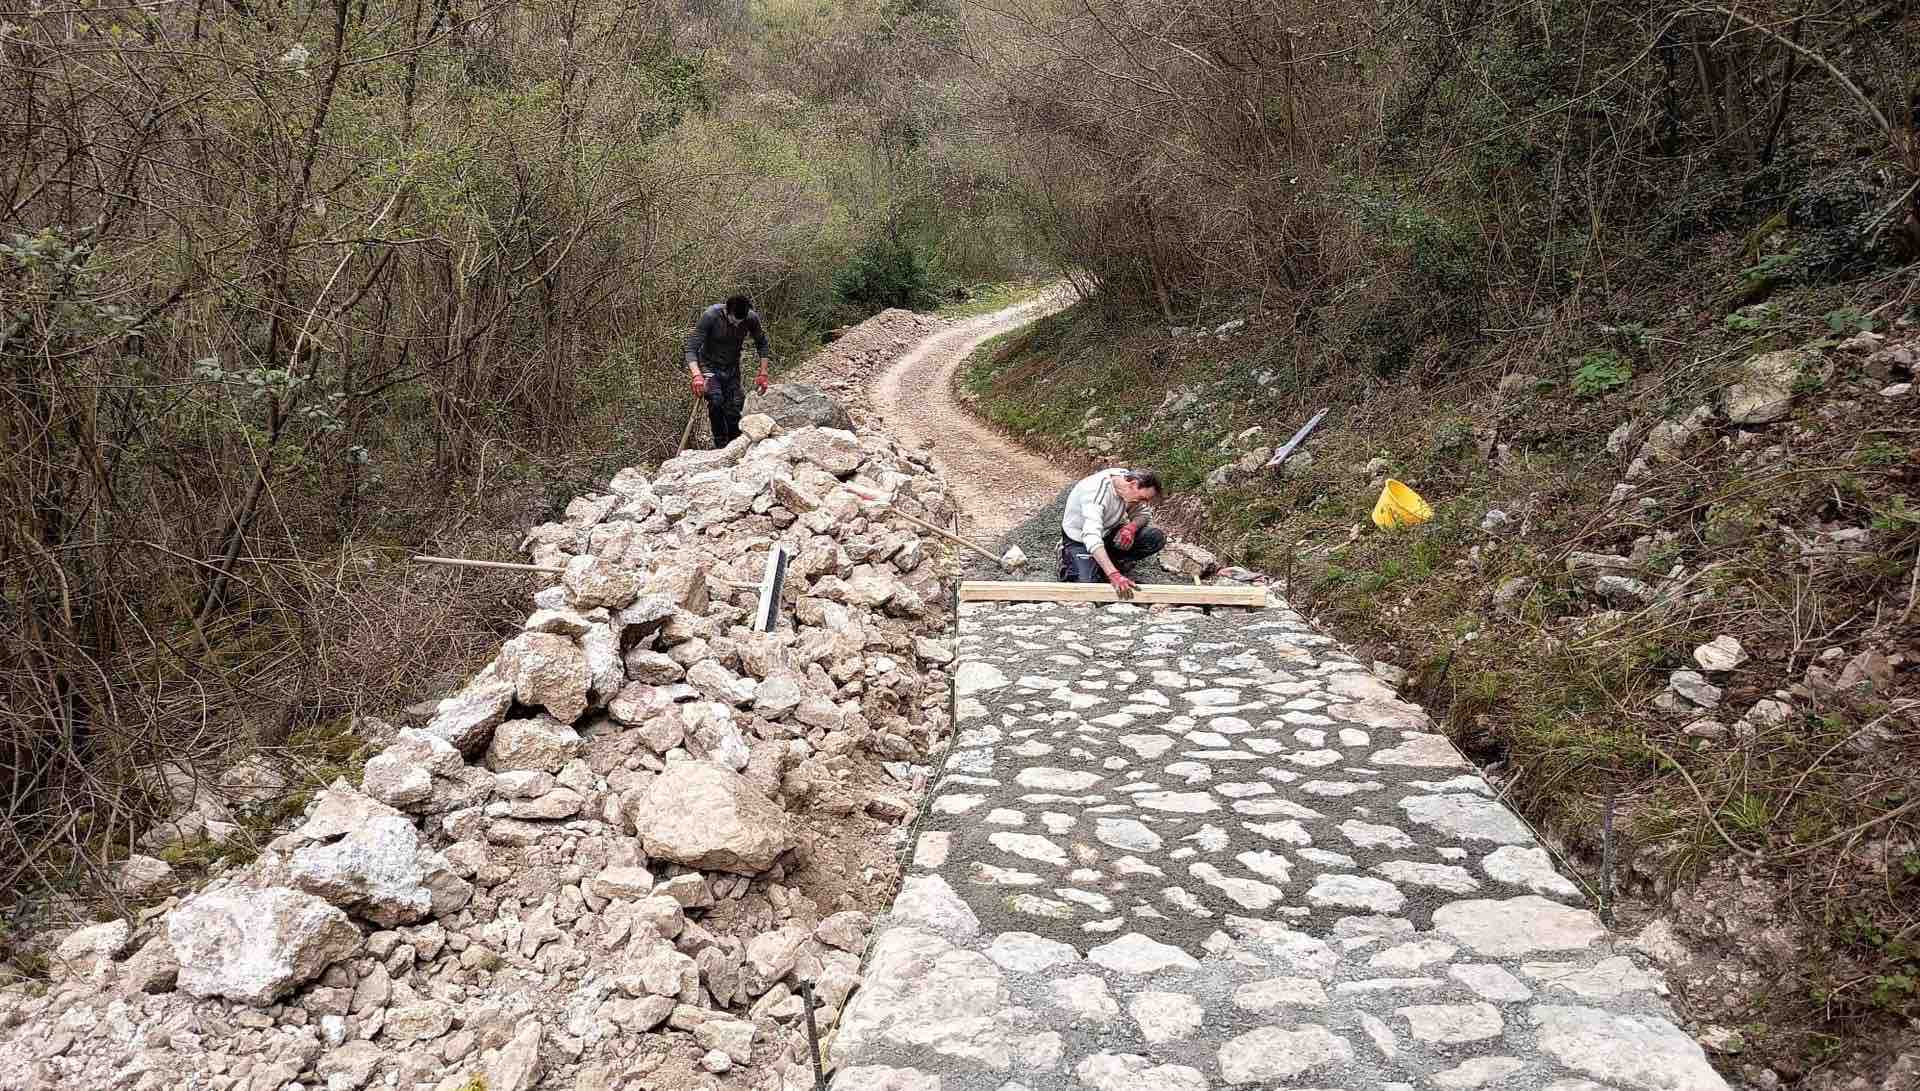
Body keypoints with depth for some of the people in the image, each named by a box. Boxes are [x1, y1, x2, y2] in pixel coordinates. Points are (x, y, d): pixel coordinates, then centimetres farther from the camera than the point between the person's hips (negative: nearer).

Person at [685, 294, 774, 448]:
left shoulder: (752, 318, -17)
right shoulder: (710, 316, -27)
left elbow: (762, 344, 2)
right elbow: (691, 348, -27)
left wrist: (763, 374, -6)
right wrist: (696, 375, -43)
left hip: (732, 368, 4)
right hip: (709, 366, -4)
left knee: (734, 411, 1)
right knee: (715, 401, -28)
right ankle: (721, 445, -17)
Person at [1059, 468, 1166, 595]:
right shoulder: (1096, 493, -35)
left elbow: (1142, 514, 3)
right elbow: (1092, 537, -46)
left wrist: (1132, 526, -24)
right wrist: (1114, 575, -56)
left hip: (1109, 533, 6)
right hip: (1079, 540, -6)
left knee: (1157, 537, -15)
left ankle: (1119, 563, 5)